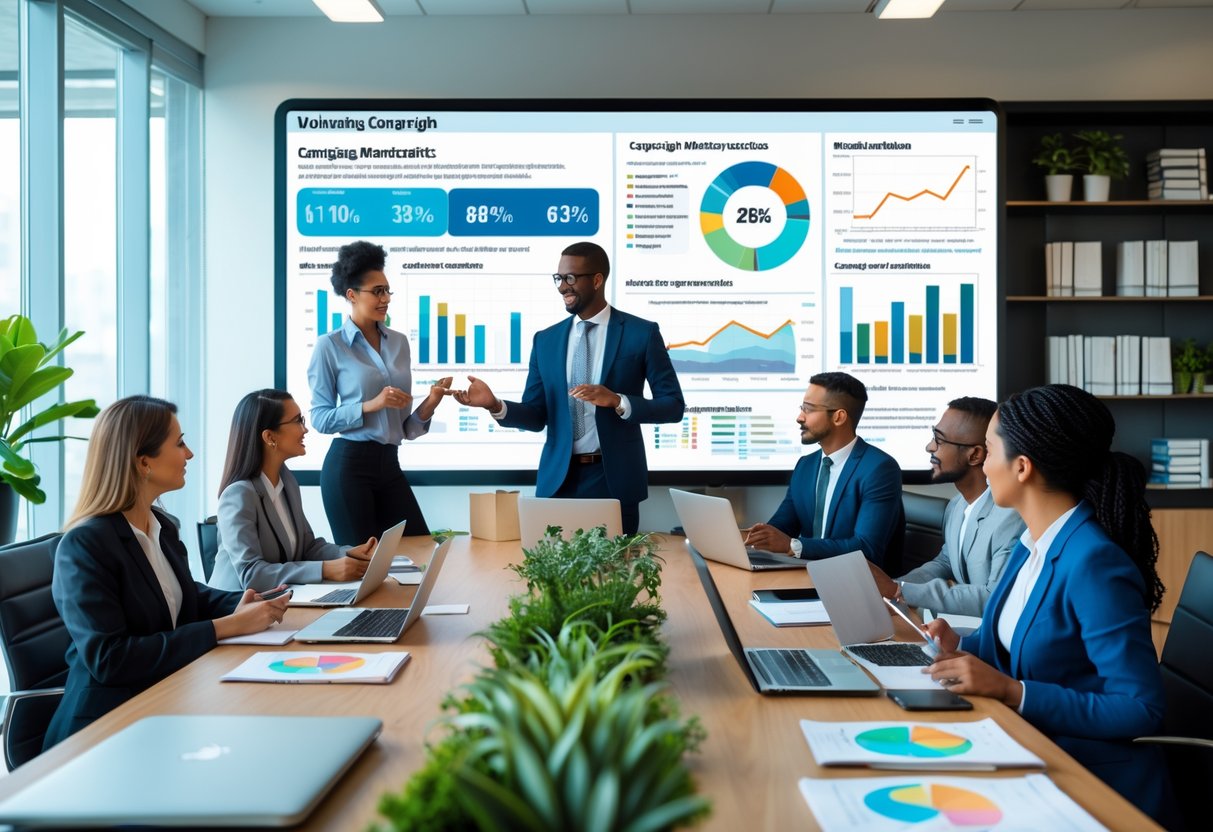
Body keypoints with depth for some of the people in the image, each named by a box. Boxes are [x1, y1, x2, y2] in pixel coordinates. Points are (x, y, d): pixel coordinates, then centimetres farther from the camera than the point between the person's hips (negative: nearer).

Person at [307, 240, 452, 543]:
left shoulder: (399, 342, 10)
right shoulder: (330, 346, -4)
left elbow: (404, 424, 12)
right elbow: (320, 418, -7)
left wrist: (428, 405, -7)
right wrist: (370, 405, -17)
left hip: (389, 463, 5)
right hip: (348, 464, -5)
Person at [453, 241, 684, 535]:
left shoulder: (641, 333, -2)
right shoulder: (545, 340, 8)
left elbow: (673, 405, -4)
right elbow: (536, 415, 7)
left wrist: (617, 401, -19)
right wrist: (495, 404, -14)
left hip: (615, 479, -3)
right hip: (558, 479, 3)